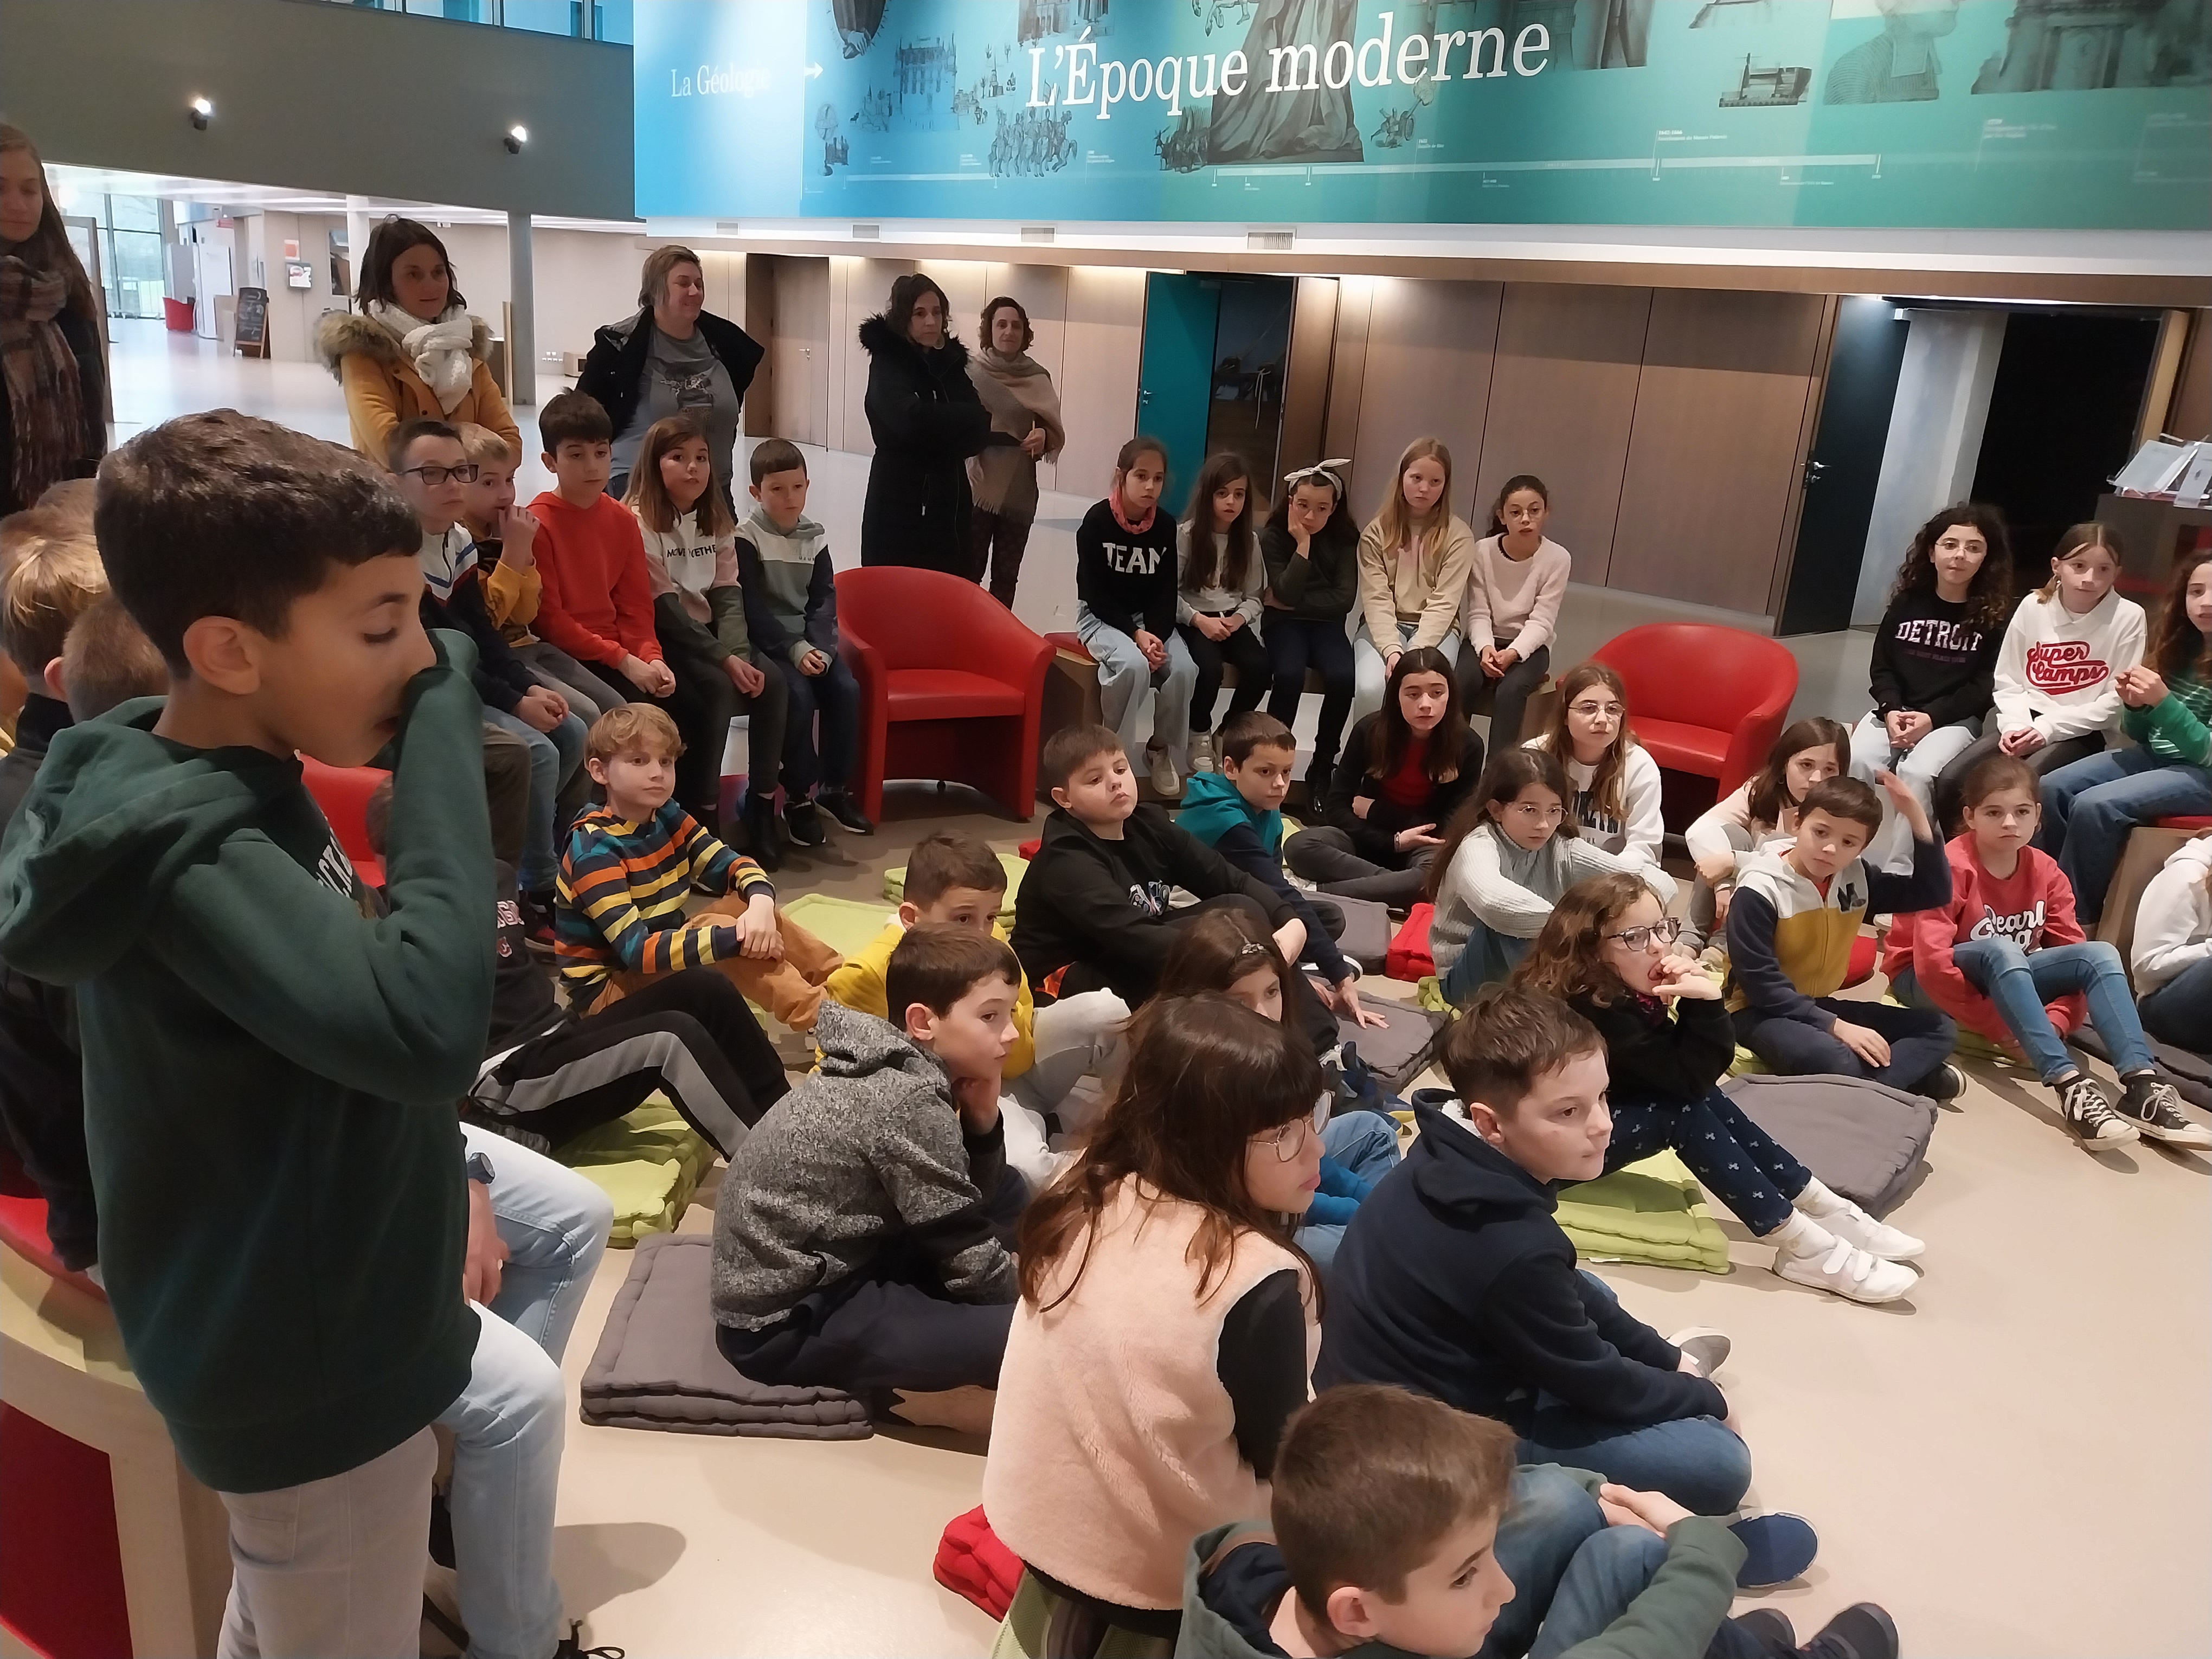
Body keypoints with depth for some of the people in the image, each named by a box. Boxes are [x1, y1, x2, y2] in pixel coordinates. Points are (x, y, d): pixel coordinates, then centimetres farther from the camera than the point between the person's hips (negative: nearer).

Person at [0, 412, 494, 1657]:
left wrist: (447, 1185, 4)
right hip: (313, 1372, -9)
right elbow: (428, 1029, -45)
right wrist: (441, 716, -37)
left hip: (302, 1332, 9)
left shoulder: (233, 788, -1)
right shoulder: (190, 848, -30)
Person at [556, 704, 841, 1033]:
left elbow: (731, 864, -2)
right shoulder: (595, 850, -24)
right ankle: (820, 1016, -30)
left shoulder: (666, 818, -1)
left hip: (660, 959, 8)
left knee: (747, 904, -6)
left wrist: (761, 902, -26)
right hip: (608, 986, -8)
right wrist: (734, 938, -37)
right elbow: (636, 951, -31)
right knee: (712, 928, -27)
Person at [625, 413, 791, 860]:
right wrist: (723, 659, -23)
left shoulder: (716, 520, 10)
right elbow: (664, 609, -17)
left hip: (706, 639, 6)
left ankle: (761, 805, -11)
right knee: (718, 690, -31)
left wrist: (738, 654, -17)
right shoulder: (638, 520, -11)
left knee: (771, 683, -19)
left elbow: (728, 594, 0)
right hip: (661, 643, -6)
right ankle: (701, 814, -20)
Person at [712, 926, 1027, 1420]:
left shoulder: (897, 1070, 3)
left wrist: (982, 1121, -6)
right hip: (787, 1323, -10)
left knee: (1009, 1194, 14)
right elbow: (970, 1261, -16)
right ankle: (889, 1388, -3)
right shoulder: (910, 1103, -22)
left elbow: (974, 1200, 12)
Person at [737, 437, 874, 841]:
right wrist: (794, 649, -22)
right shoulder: (747, 537, -8)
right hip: (768, 642, -5)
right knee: (799, 696, -28)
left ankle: (835, 788, -3)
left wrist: (819, 647, -13)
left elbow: (825, 599, 4)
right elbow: (753, 607, -13)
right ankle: (799, 797, -14)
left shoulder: (815, 536, 8)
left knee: (847, 689, -18)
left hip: (811, 640, 5)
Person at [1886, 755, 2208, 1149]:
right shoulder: (1951, 866, -20)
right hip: (1923, 982, -6)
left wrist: (2053, 1022, -21)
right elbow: (1931, 961, -28)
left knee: (2100, 955, -16)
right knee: (2000, 949, -36)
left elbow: (2077, 958, -4)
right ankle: (2070, 1086, -45)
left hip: (2004, 981, 6)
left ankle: (2142, 1087, -31)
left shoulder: (2045, 873, -2)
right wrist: (1995, 1025, -25)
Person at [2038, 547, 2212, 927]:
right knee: (2051, 789, -13)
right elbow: (2141, 734, 10)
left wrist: (2163, 702, -27)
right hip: (2154, 756, 7)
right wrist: (2135, 705, -11)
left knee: (2094, 806, -27)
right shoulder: (2177, 646, 6)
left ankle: (2077, 921, -14)